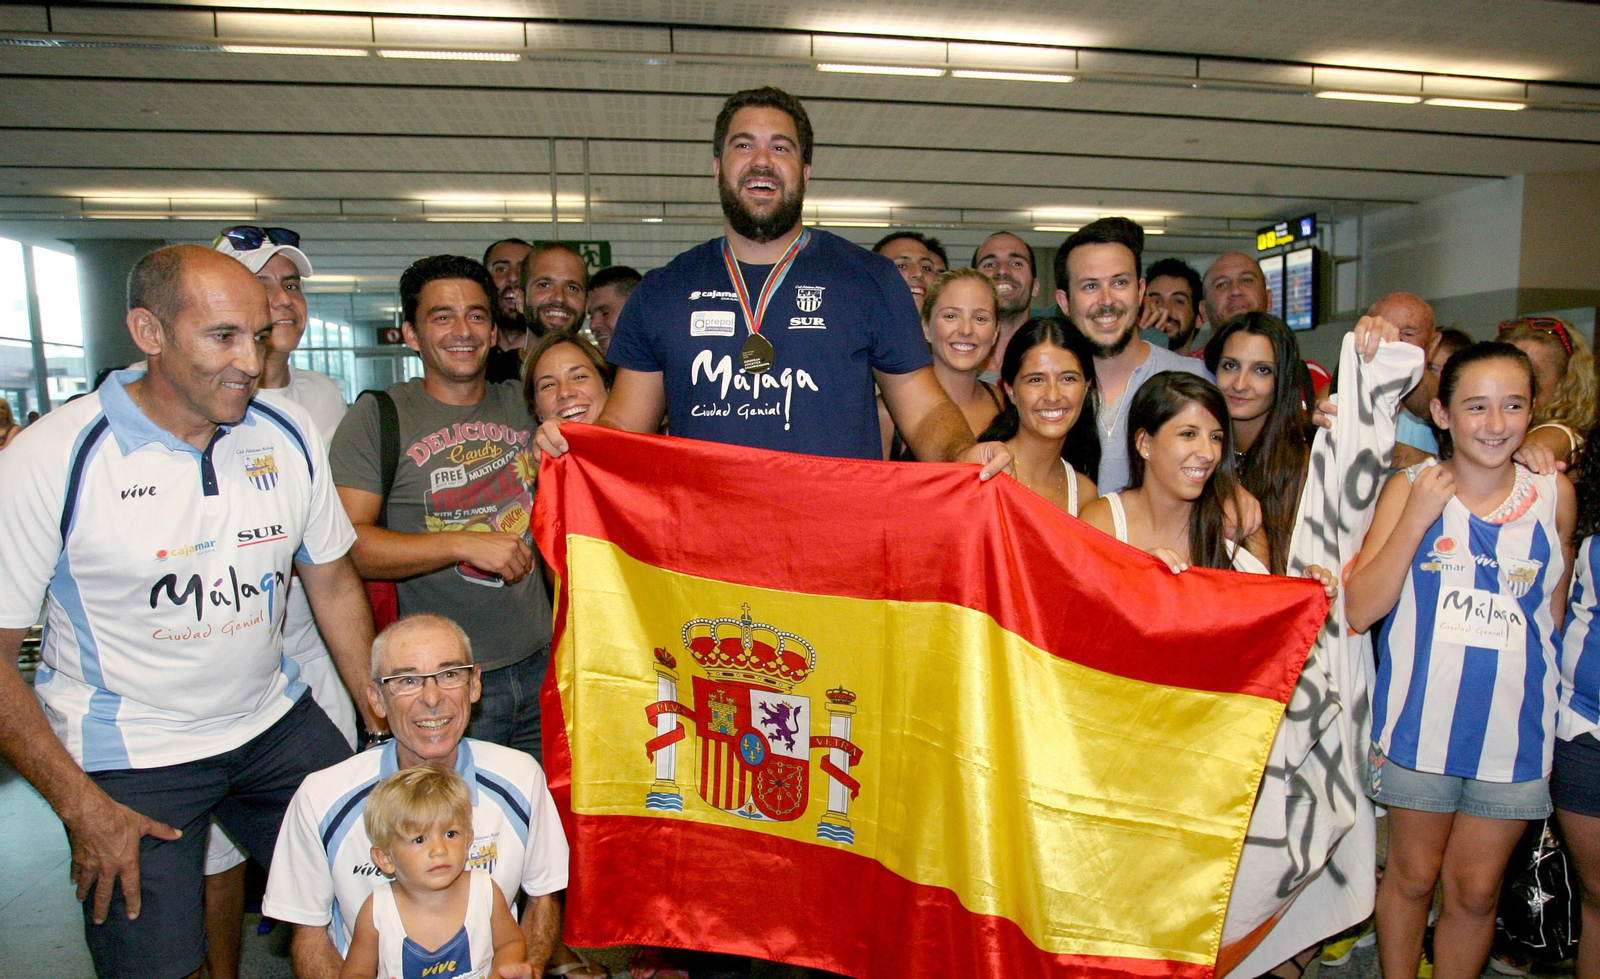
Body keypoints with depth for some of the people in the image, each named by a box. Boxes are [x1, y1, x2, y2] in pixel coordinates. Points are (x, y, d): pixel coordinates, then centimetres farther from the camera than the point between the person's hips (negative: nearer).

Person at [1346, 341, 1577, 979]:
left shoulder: (1554, 495, -1)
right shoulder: (1410, 488, -7)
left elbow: (1555, 610, 12)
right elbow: (1359, 611, -14)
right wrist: (1417, 517, -19)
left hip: (1513, 730, 2)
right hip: (1420, 722, -1)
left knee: (1476, 889, 14)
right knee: (1412, 875, 15)